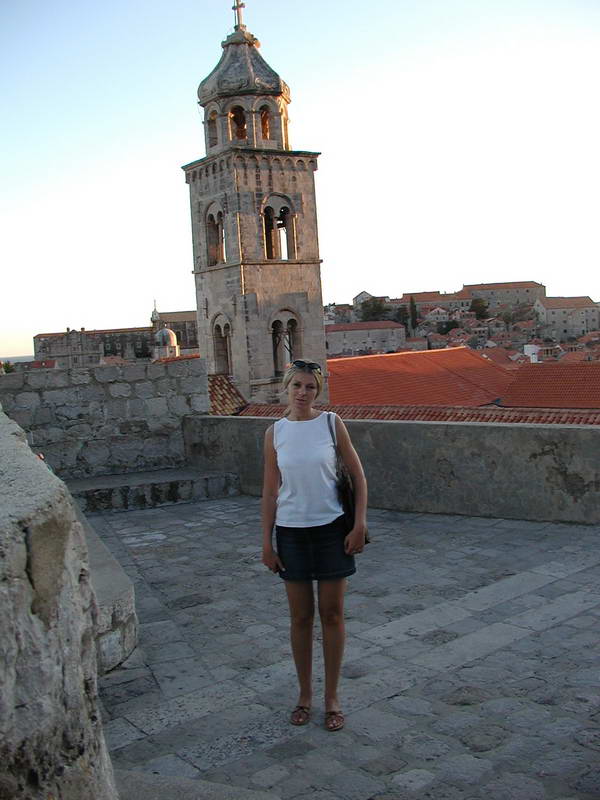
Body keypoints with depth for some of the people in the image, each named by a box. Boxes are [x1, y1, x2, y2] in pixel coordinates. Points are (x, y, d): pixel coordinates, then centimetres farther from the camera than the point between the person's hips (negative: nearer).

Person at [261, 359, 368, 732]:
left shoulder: (331, 423, -4)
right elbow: (270, 491, 3)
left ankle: (332, 697, 22)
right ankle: (305, 694, 27)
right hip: (291, 532, 1)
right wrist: (267, 541, 2)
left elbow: (358, 476, -1)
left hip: (331, 528, -1)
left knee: (332, 615, 7)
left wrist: (360, 525, -8)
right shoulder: (275, 433, 0)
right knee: (301, 617, 11)